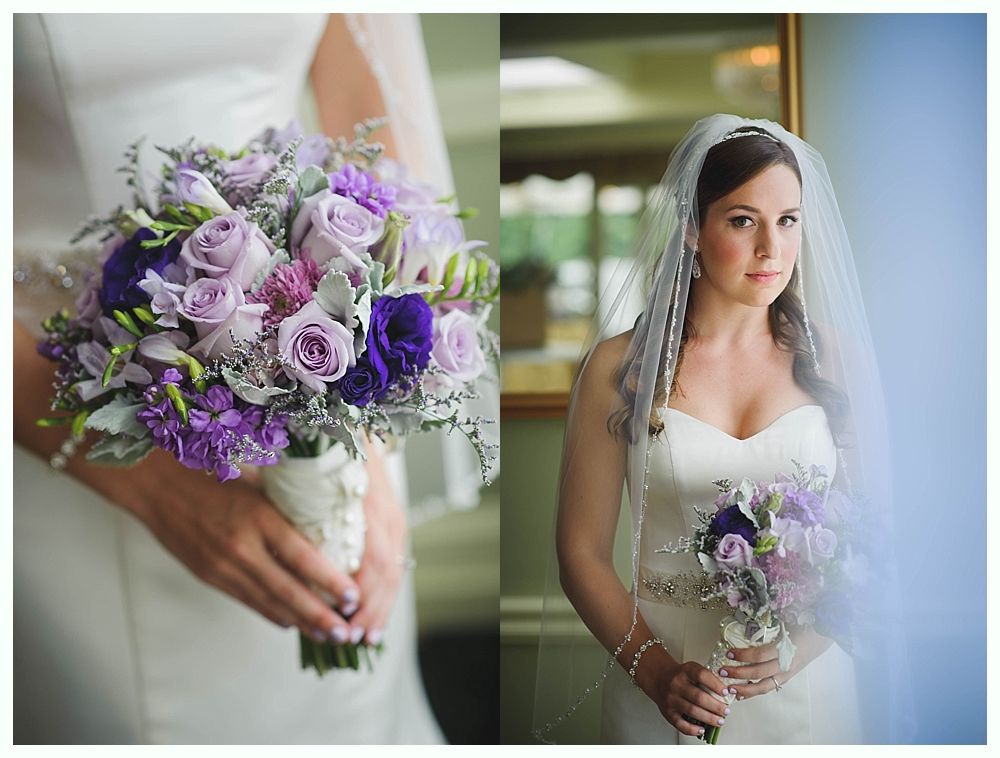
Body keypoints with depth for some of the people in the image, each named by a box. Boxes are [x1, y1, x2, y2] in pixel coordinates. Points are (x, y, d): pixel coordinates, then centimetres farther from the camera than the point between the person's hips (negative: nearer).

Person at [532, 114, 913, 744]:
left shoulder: (833, 357, 0)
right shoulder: (620, 366, -4)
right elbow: (582, 552, -3)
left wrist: (803, 644, -14)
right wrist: (655, 671, -16)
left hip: (806, 686, 1)